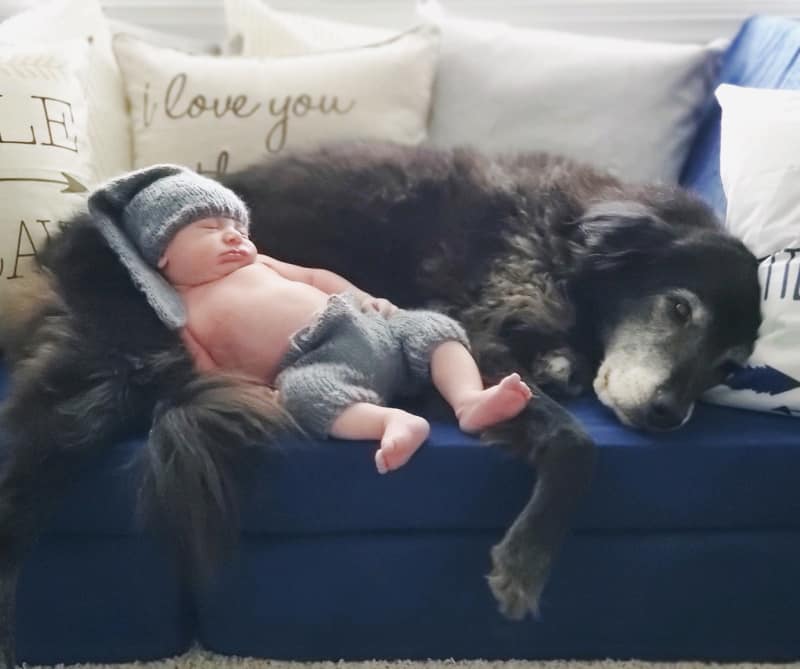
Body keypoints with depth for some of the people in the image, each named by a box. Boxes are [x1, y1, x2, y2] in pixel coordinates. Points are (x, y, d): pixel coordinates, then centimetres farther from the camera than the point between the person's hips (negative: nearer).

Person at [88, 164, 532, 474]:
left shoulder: (256, 263, 26)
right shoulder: (185, 312, 10)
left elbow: (314, 277, 31)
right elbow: (210, 373, 2)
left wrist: (364, 299, 15)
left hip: (365, 328, 7)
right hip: (317, 363, -7)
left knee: (431, 327, -7)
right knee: (300, 390, -38)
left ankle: (469, 401, -27)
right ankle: (392, 420, -49)